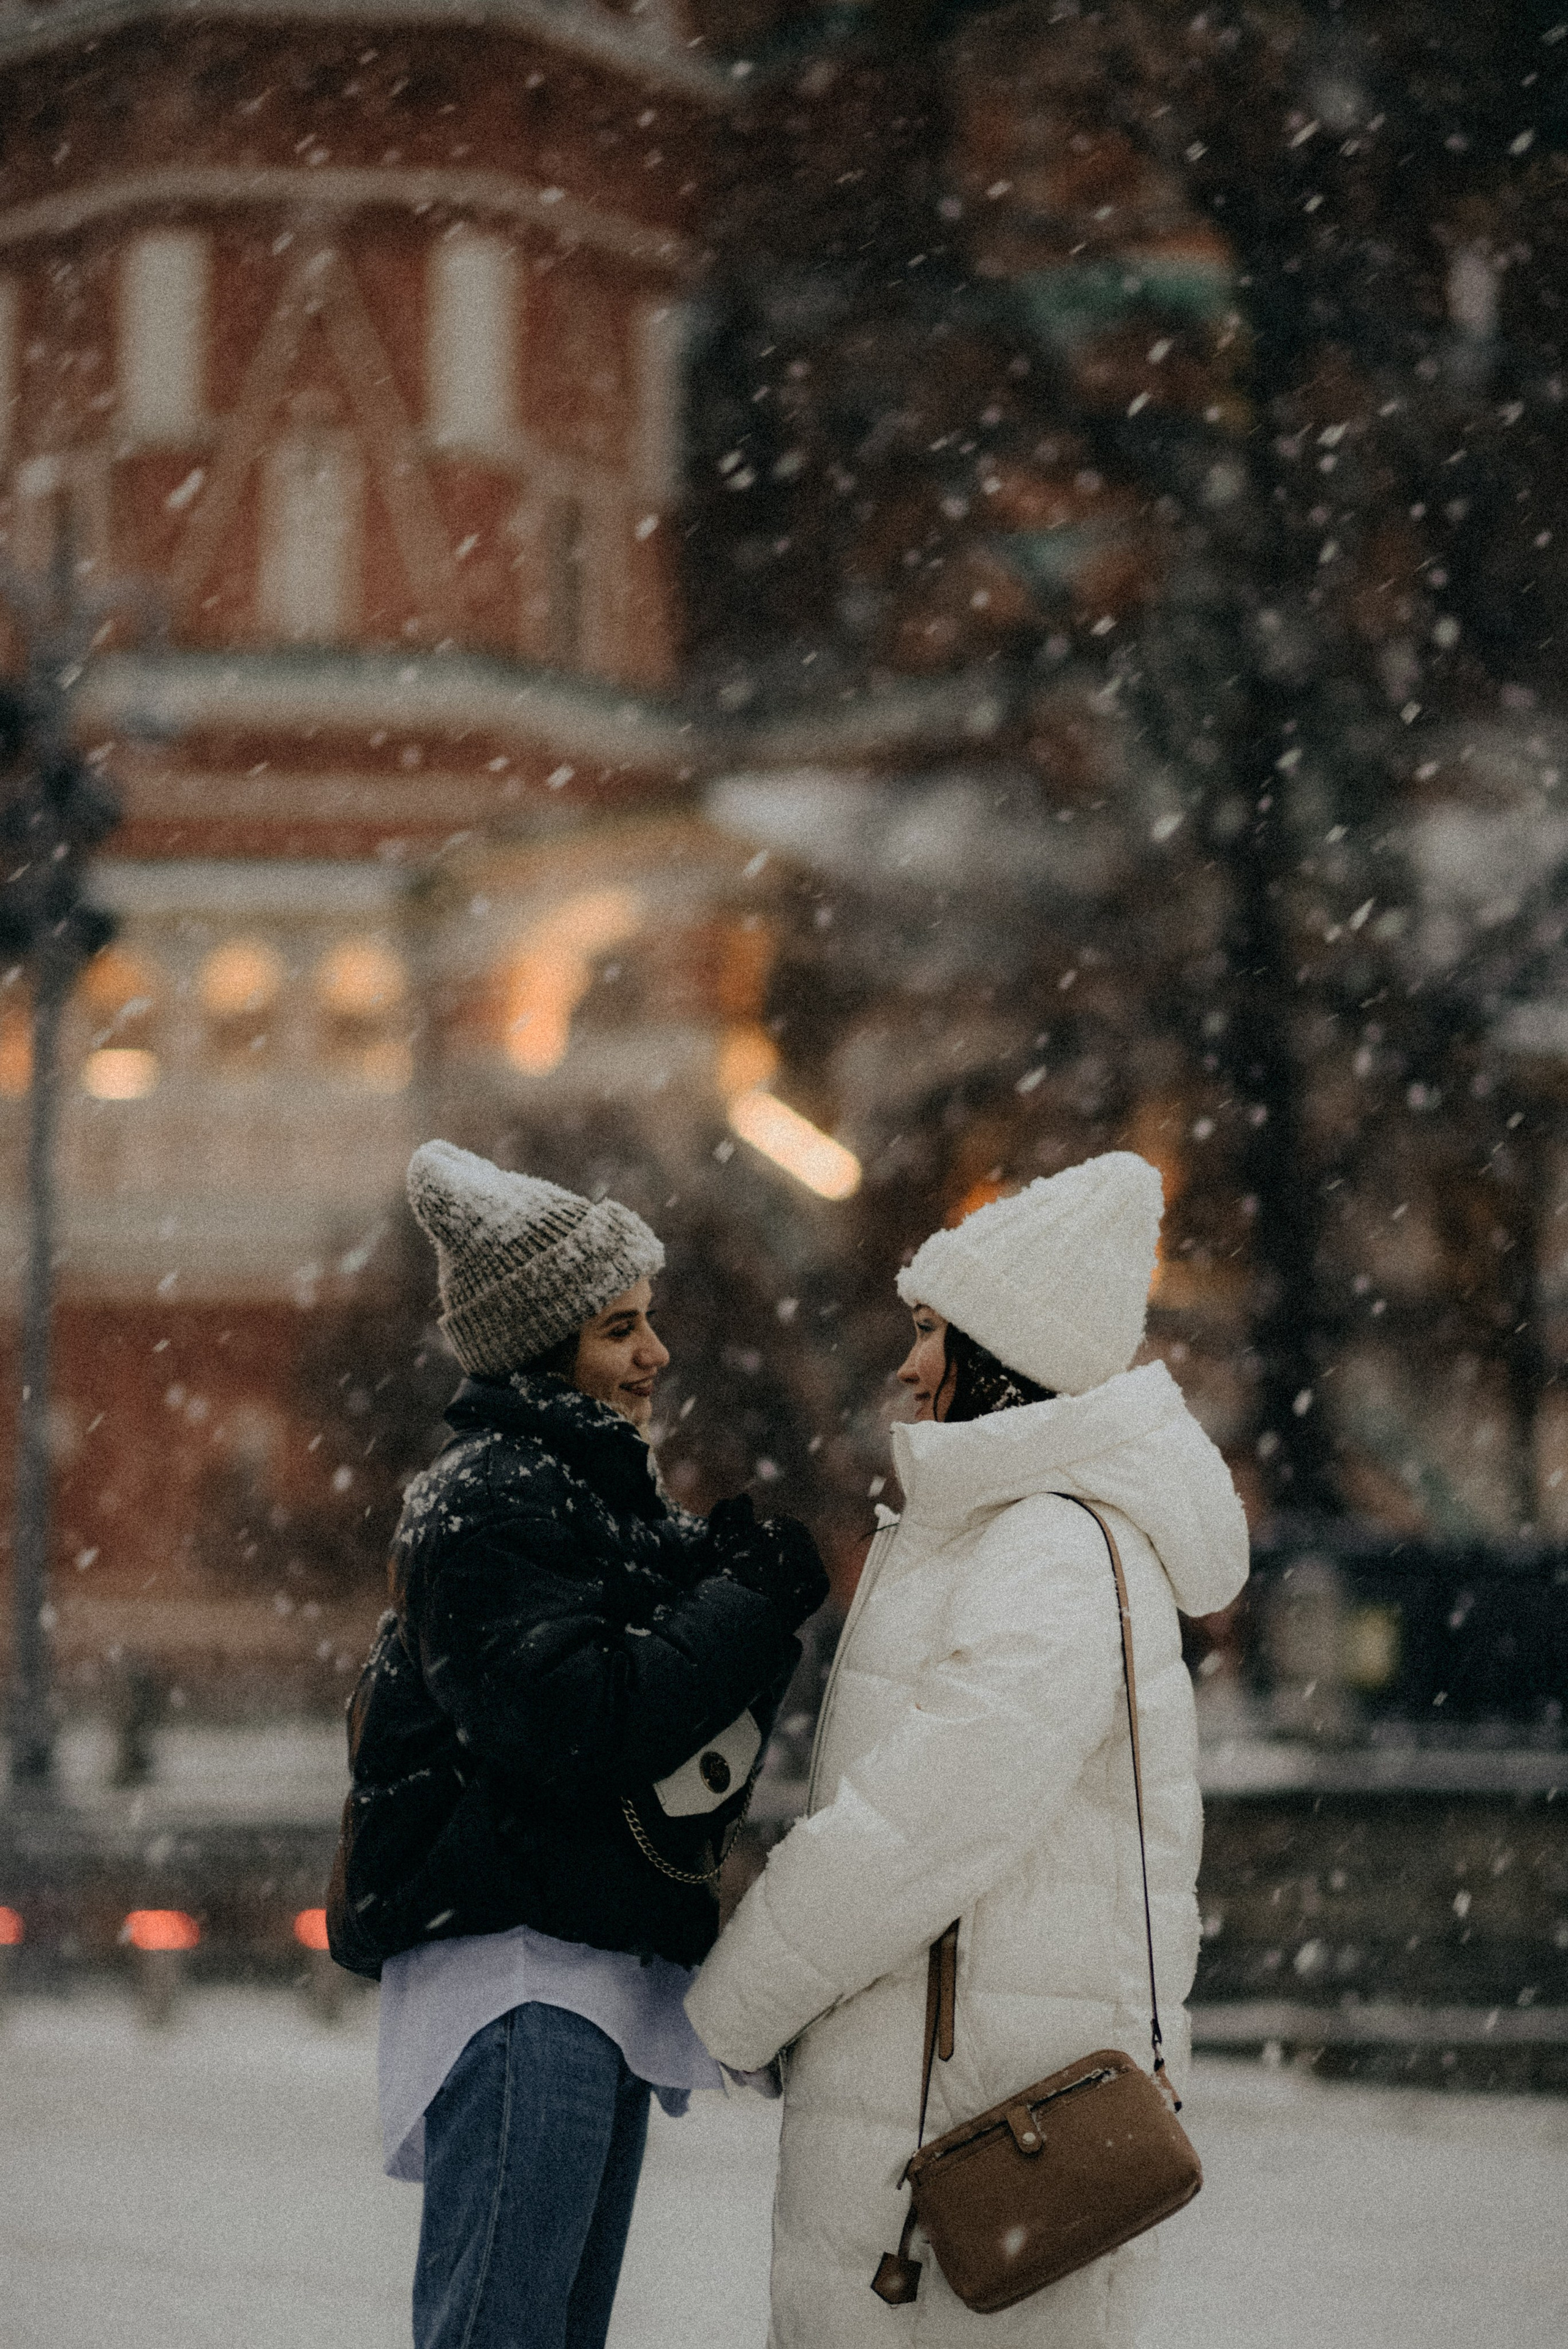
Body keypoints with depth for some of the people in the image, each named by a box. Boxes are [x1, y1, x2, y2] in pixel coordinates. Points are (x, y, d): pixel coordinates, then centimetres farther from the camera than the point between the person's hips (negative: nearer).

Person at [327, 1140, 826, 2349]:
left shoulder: (606, 1494, 19)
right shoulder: (489, 1503, -11)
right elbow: (581, 1723, -23)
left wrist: (742, 1562, 0)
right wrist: (768, 1593, -16)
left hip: (599, 1982, 10)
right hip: (517, 1963, -10)